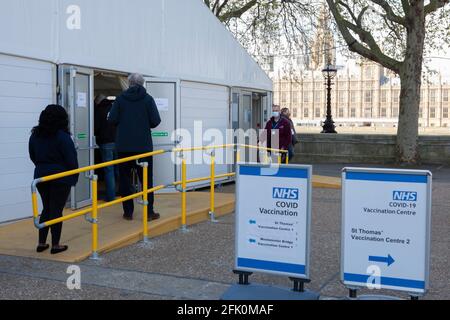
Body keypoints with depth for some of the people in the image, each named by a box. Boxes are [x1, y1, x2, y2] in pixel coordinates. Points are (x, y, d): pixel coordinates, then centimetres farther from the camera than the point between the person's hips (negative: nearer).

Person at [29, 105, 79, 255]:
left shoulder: (35, 135, 5)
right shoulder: (62, 137, -15)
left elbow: (33, 157, 14)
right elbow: (71, 159, -13)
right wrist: (74, 177, -2)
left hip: (41, 176, 6)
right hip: (60, 178, -6)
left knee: (46, 208, 16)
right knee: (56, 210, 1)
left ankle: (41, 243, 17)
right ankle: (55, 245, 7)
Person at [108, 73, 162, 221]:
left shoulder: (120, 98, -3)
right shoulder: (148, 99, -5)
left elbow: (112, 119, -9)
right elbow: (156, 121, -9)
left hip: (124, 146, 1)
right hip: (143, 145, -1)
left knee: (125, 179, 9)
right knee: (146, 179, 6)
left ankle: (128, 212, 10)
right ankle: (149, 212, 5)